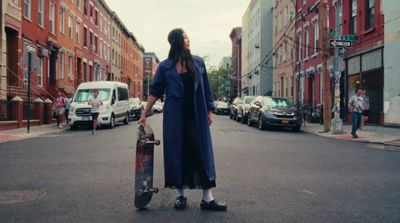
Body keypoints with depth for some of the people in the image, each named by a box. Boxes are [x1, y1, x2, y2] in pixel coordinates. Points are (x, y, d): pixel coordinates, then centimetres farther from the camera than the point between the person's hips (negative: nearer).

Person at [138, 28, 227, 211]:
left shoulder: (198, 62, 6)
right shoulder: (165, 66, 1)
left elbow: (205, 89, 9)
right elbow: (155, 92, 5)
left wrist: (209, 112, 7)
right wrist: (145, 114, 2)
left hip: (197, 116, 2)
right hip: (175, 117, -1)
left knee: (202, 152, 1)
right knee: (177, 153, 3)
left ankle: (207, 199, 6)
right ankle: (181, 196, 16)